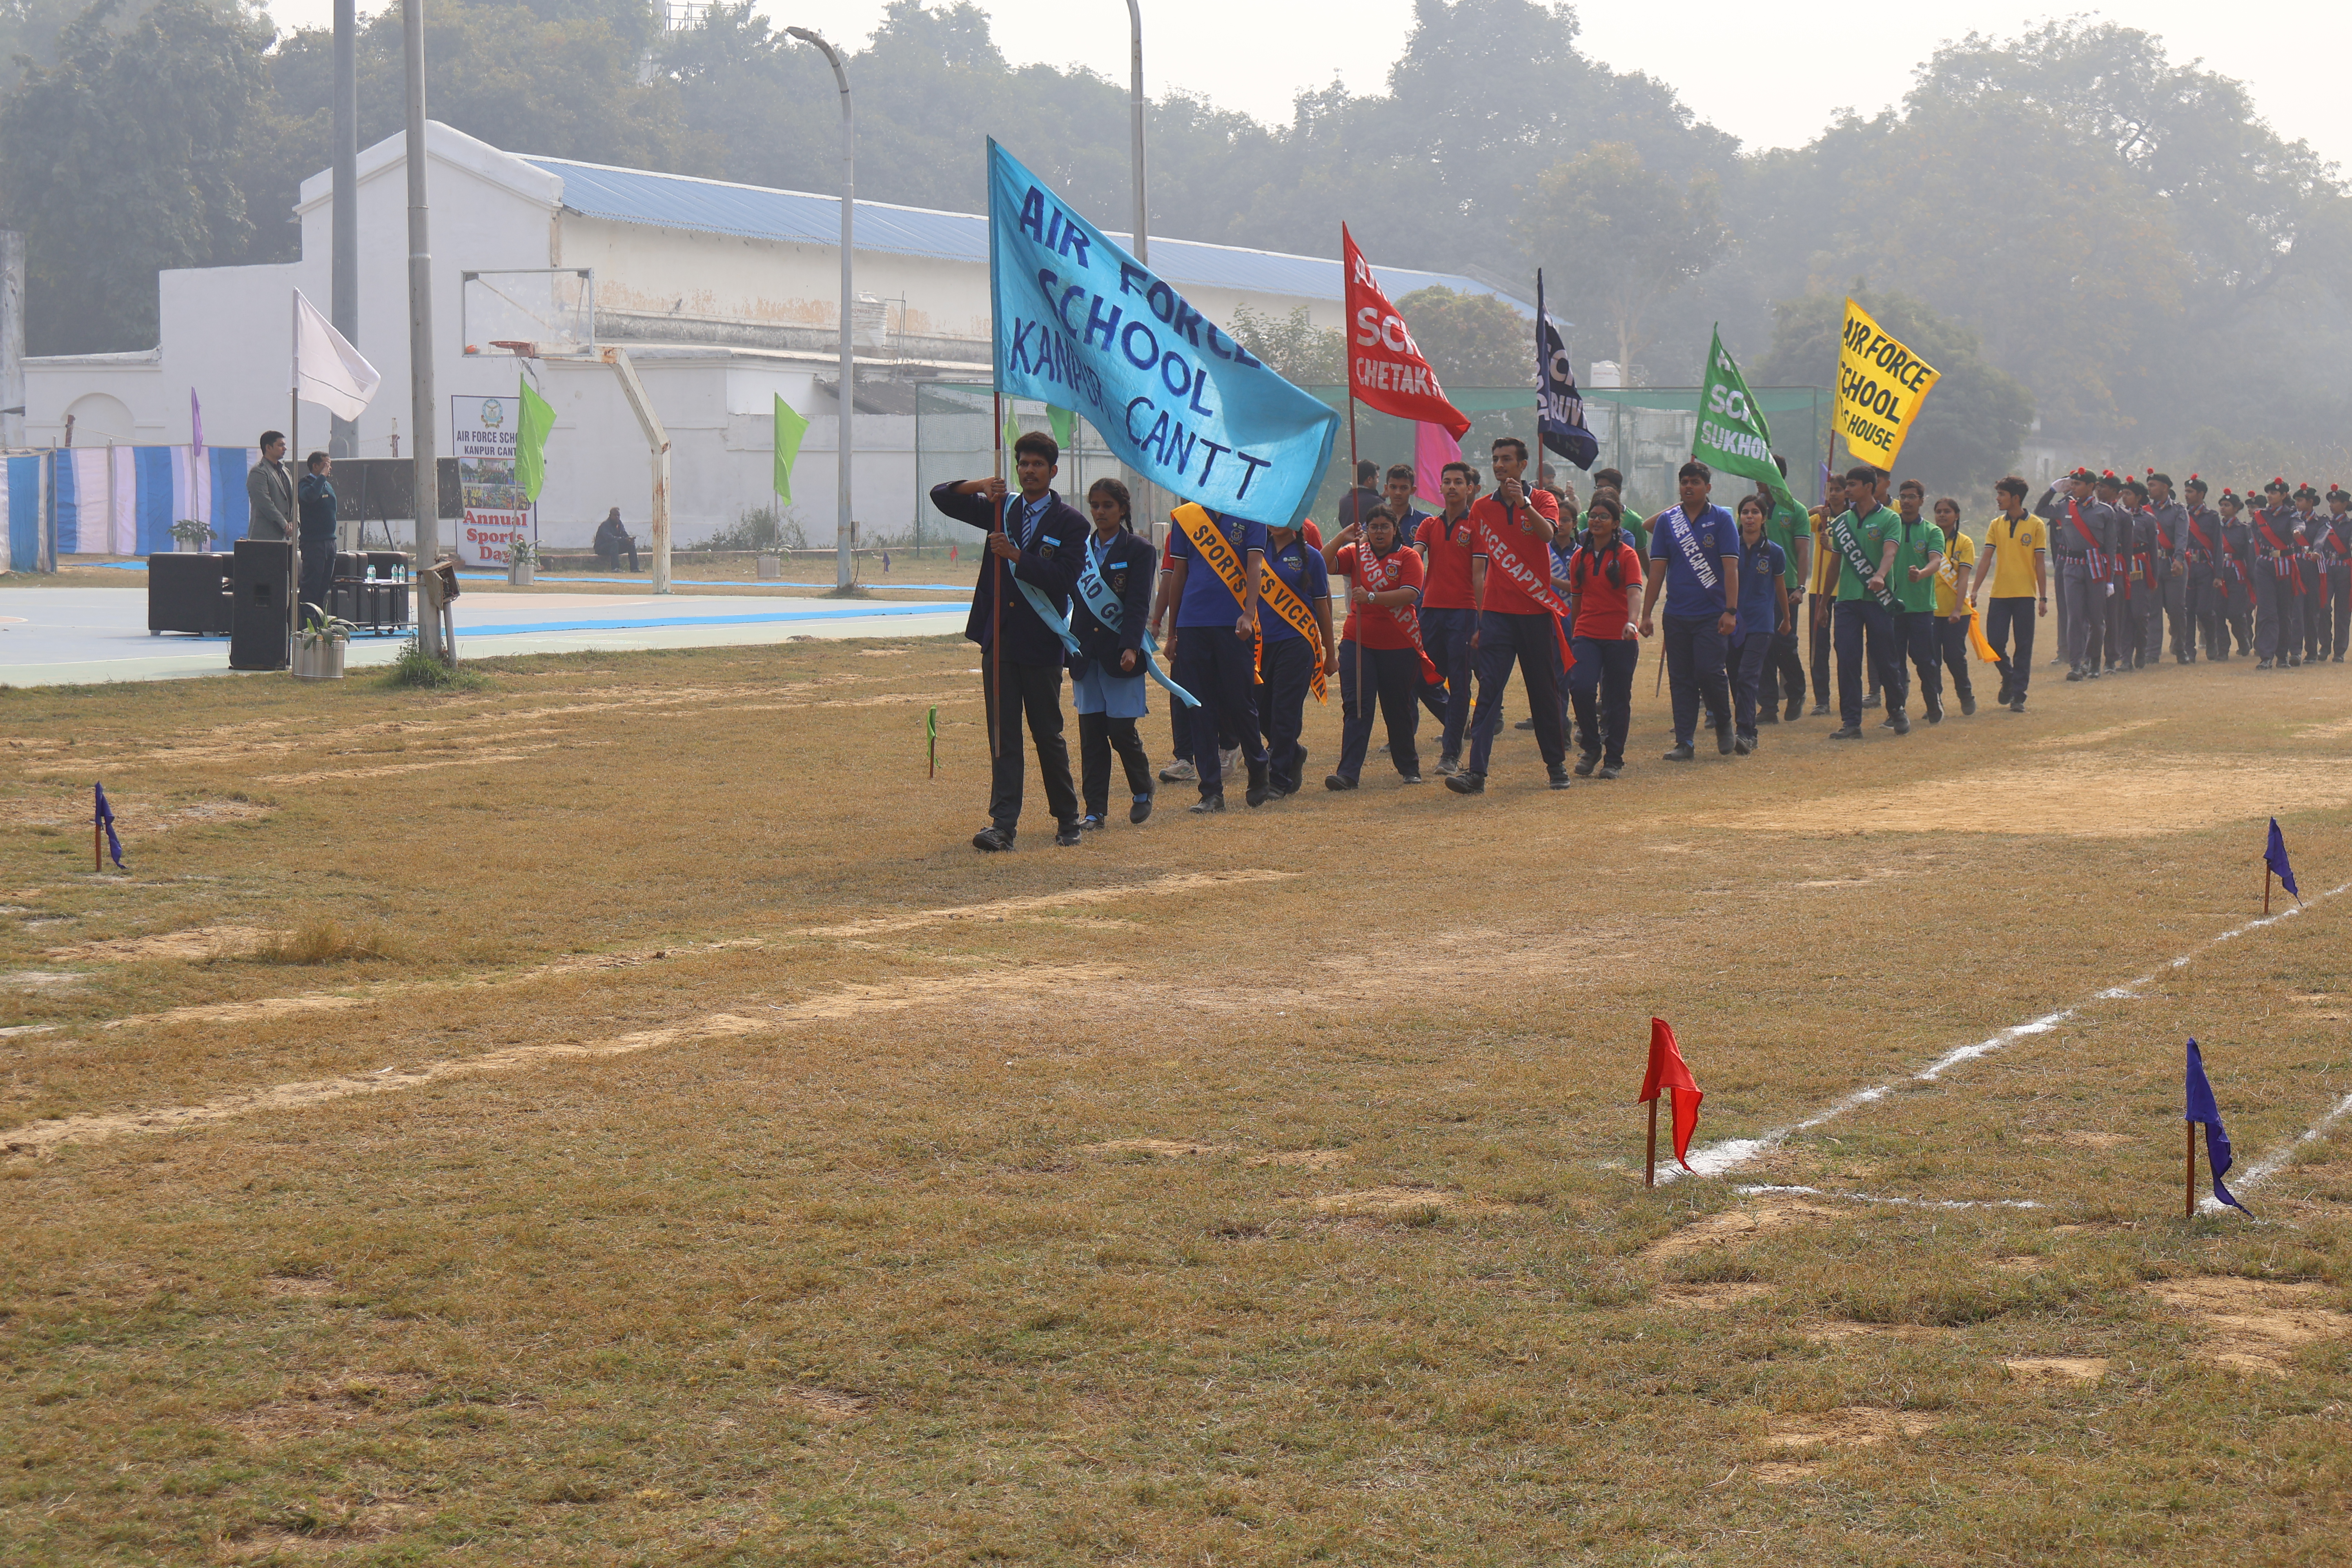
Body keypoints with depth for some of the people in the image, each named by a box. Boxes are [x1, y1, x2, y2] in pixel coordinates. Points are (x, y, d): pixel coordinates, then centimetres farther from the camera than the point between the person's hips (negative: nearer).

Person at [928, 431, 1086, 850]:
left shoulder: (1070, 523, -2)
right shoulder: (1002, 510, 12)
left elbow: (1065, 579, -13)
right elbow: (941, 497, 11)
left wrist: (1016, 556, -21)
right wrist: (977, 486, -9)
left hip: (1041, 643, -4)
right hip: (998, 641, 4)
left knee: (1048, 735, 5)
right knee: (1003, 736, 0)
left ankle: (1067, 820, 19)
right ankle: (1003, 825, -5)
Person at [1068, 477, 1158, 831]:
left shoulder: (1138, 552, -2)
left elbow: (1138, 605, -10)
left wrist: (1131, 648, -22)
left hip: (1120, 653, -4)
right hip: (1086, 653, 4)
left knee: (1121, 730, -4)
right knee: (1091, 732, 2)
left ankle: (1142, 792, 20)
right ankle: (1094, 810, 6)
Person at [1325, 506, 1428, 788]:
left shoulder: (1408, 557, -1)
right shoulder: (1355, 552, 9)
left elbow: (1410, 594, -15)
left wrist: (1371, 597, -25)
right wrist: (1341, 539, -17)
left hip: (1399, 645, -2)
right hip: (1358, 642, 2)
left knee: (1400, 709, 8)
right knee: (1355, 706, -8)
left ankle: (1409, 767, 27)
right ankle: (1348, 772, -14)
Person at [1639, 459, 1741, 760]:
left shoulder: (1722, 519, 0)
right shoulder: (1667, 521, 8)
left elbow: (1731, 568, -4)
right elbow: (1658, 570, 8)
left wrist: (1731, 611, -13)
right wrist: (1647, 614, 4)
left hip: (1712, 614, -3)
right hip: (1677, 616, 3)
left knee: (1708, 672, -11)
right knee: (1681, 679, 3)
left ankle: (1724, 723, 14)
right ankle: (1684, 743, 7)